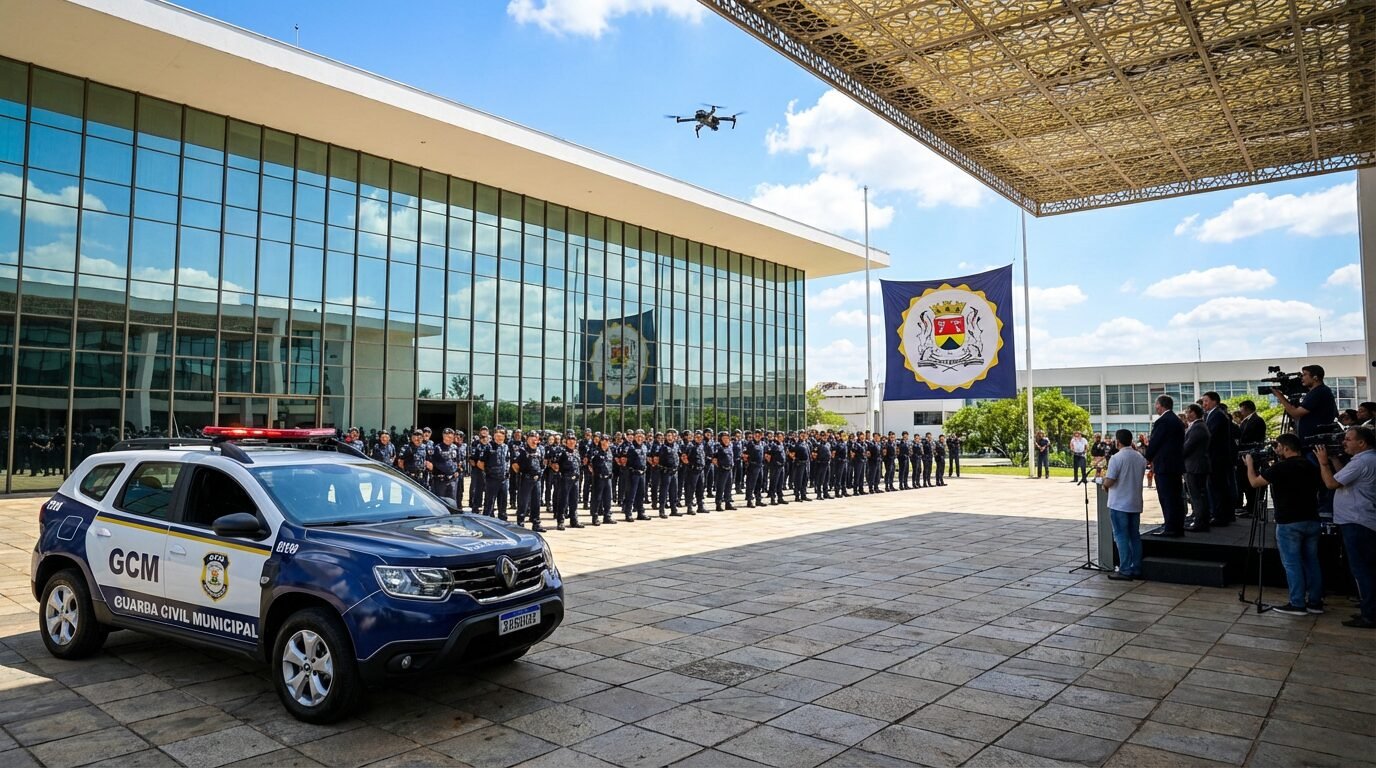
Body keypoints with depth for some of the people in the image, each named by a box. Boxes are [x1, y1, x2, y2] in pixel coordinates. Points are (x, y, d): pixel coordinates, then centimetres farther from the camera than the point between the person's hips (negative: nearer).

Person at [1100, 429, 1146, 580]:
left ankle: (1125, 571, -1)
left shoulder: (1116, 458, -16)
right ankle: (1136, 569, 15)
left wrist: (1103, 480, 4)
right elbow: (1138, 478, 15)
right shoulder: (1140, 458, 5)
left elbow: (1108, 482, -19)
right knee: (1135, 536, 12)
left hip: (1119, 504, -6)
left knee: (1121, 537, -1)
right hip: (1135, 504, 6)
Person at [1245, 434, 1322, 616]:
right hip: (1311, 520, 7)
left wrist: (1249, 464, 9)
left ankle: (1297, 604, 0)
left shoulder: (1281, 467, -14)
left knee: (1292, 563, -2)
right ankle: (1315, 602, 17)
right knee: (1311, 562, 12)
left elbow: (1254, 482, -6)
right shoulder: (1310, 466, 9)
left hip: (1289, 523, -7)